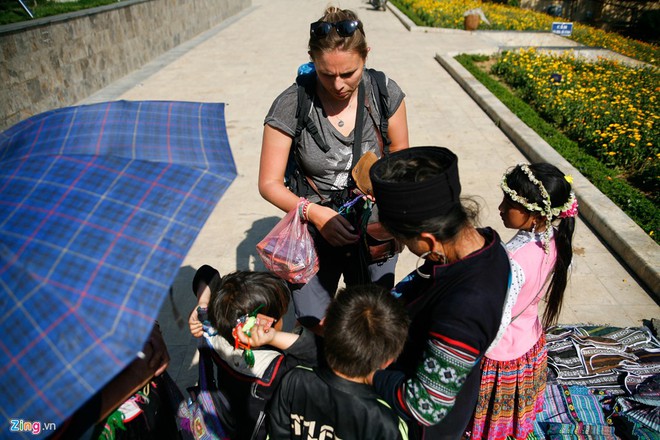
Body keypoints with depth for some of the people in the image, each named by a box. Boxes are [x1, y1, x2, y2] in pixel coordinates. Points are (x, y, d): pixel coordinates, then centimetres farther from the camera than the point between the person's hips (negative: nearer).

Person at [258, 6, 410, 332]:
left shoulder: (385, 93, -10)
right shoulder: (290, 106, -17)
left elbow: (400, 154, 5)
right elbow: (269, 183, -11)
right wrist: (314, 213, -27)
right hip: (315, 230, -1)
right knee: (315, 326, 5)